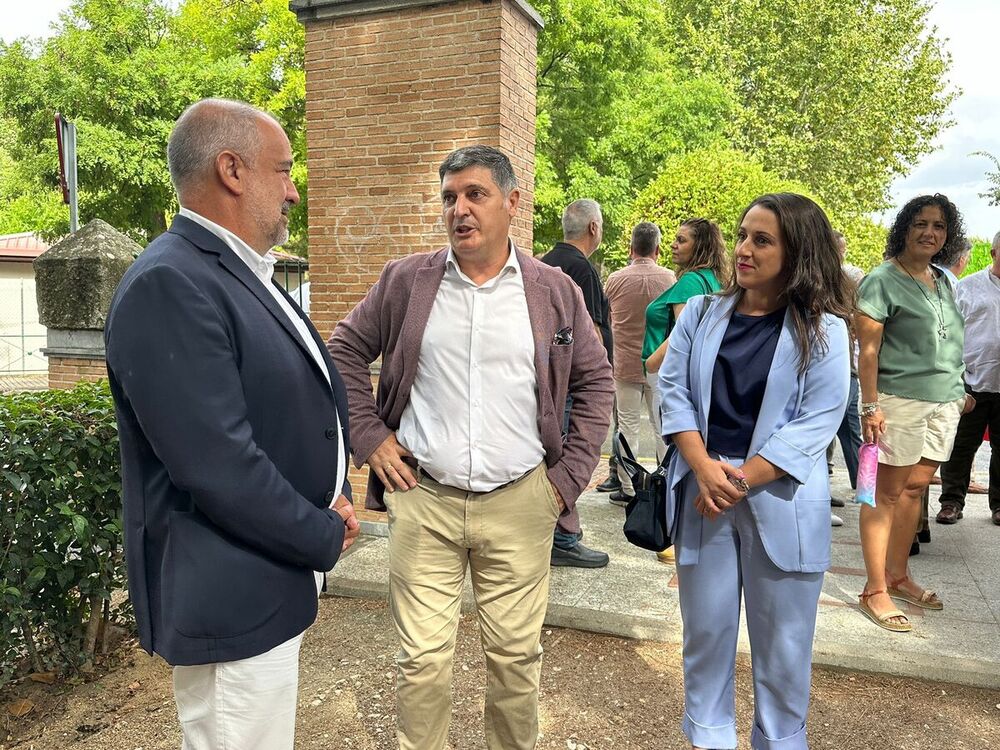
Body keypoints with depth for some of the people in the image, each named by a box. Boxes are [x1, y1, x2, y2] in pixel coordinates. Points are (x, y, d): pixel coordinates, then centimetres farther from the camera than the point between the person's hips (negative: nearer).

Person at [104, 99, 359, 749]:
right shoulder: (169, 285, -22)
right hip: (231, 598, -9)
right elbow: (220, 467, -27)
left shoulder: (247, 274, 10)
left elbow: (307, 397, 16)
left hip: (274, 581, 9)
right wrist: (327, 538, -13)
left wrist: (336, 497, 0)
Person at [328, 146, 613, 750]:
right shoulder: (406, 281, 2)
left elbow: (596, 383, 10)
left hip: (520, 503, 1)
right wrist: (369, 436, 2)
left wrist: (570, 477, 3)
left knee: (517, 655, 12)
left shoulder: (555, 291, 3)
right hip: (423, 501, 0)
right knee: (424, 660, 5)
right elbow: (345, 352, 12)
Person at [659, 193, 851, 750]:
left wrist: (742, 481, -16)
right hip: (704, 492, 2)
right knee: (706, 626, 12)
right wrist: (704, 468, -14)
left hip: (780, 500, -2)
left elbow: (818, 420, -9)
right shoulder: (701, 313, 6)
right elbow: (674, 390, 1)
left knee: (782, 636, 9)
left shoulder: (822, 329, -2)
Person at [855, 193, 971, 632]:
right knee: (886, 494, -2)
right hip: (900, 401, -7)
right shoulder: (883, 280, -8)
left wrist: (959, 390, 16)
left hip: (944, 403, 7)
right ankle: (875, 591, 5)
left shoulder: (943, 282, 14)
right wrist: (870, 406, -17)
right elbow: (867, 349, -12)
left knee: (915, 489, 12)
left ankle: (898, 576, 24)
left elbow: (949, 344, 21)